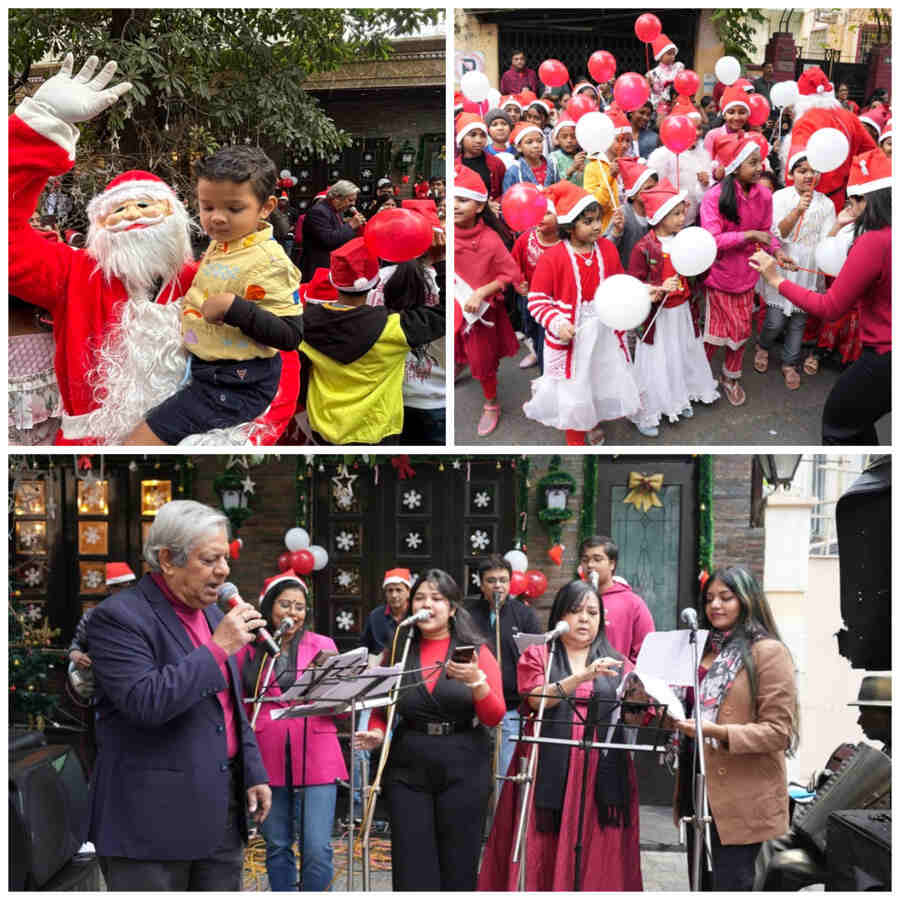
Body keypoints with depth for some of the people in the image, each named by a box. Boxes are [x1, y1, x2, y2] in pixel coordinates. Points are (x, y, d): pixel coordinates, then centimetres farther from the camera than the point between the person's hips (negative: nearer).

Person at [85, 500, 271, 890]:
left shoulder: (213, 615, 14)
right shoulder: (118, 617, -12)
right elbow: (144, 703, -25)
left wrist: (253, 773, 14)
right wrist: (218, 647, -20)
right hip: (153, 820, -7)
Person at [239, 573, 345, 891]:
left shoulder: (323, 645, 8)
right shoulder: (249, 650, 8)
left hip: (315, 758, -1)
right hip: (268, 760, 1)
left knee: (317, 850, -7)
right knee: (277, 847, 9)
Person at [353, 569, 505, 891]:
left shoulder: (476, 651, 2)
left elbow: (495, 717, -4)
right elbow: (380, 710, 12)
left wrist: (476, 680, -21)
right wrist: (376, 734, -9)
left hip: (463, 770, -1)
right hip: (408, 768, 2)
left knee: (458, 868, 2)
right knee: (412, 868, -1)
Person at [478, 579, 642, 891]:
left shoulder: (617, 664, 16)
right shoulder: (537, 656, 9)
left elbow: (632, 717, 6)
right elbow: (538, 699, -9)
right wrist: (584, 676, -20)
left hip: (601, 776, 2)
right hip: (549, 774, -1)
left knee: (597, 862, -2)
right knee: (543, 857, -4)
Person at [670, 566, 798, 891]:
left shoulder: (769, 652, -10)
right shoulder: (706, 649, 15)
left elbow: (779, 730, -15)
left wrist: (719, 732, -27)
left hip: (740, 797, -8)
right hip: (698, 786, 8)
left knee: (728, 885, -6)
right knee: (701, 883, 14)